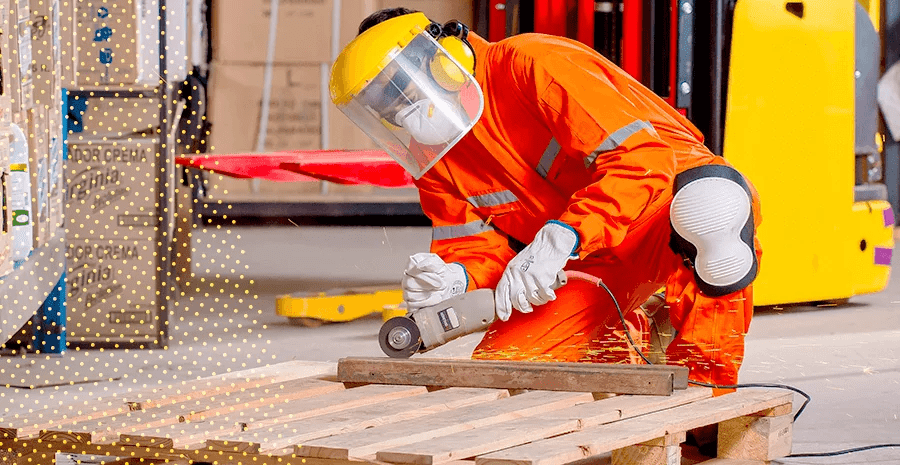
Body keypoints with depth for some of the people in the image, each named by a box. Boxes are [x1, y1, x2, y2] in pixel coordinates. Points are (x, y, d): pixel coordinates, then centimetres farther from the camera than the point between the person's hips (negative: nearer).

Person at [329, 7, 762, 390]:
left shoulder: (534, 65, -23)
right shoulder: (430, 158, 1)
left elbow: (643, 157, -31)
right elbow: (477, 246, 0)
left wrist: (563, 236, -41)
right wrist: (457, 279, -25)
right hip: (587, 266, 6)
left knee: (711, 200, -42)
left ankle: (708, 378, -23)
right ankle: (624, 346, 15)